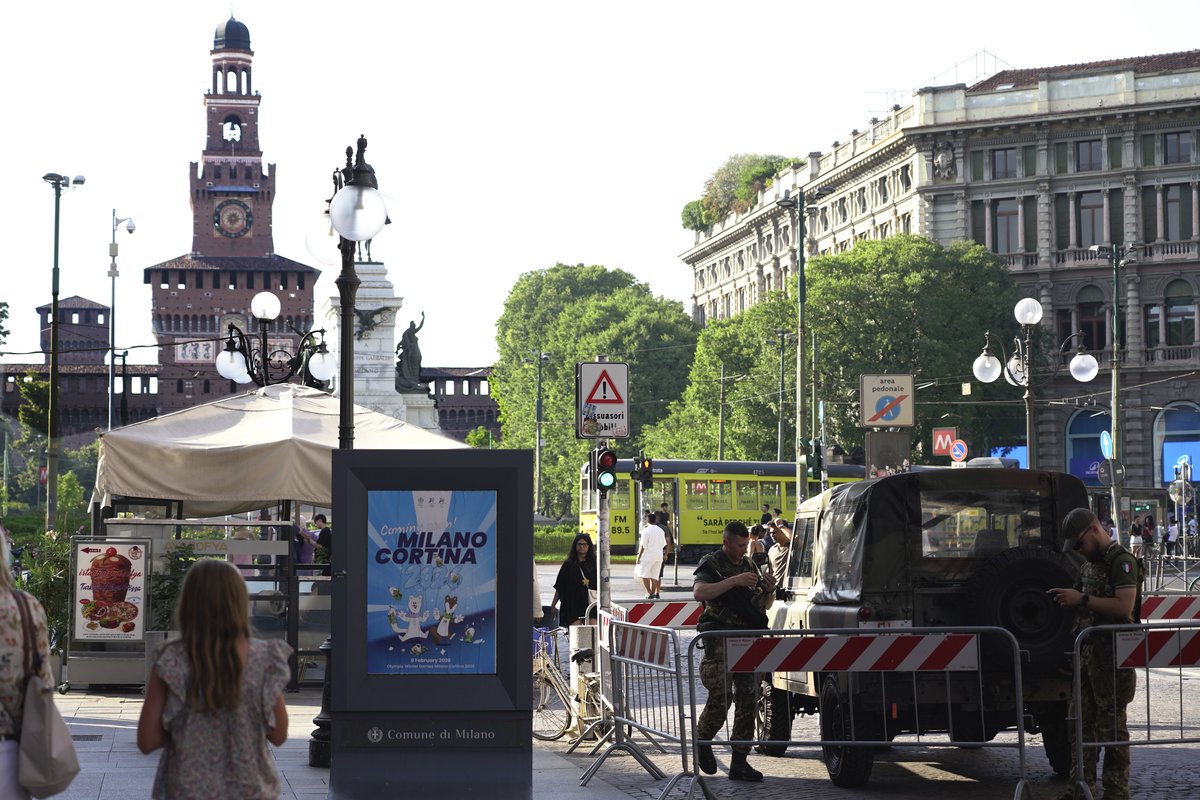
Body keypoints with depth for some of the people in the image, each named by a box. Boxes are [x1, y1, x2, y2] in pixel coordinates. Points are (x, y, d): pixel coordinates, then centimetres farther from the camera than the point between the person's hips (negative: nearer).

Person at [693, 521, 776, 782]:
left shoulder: (749, 565, 19)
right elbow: (699, 592, -22)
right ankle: (702, 742, 12)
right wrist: (734, 581, -25)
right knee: (721, 697, -15)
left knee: (747, 701, 2)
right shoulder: (711, 564, -1)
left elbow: (765, 605, 24)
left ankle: (739, 763, 5)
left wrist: (769, 590, 1)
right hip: (721, 641, -6)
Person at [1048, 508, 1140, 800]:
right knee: (1080, 722, 9)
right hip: (1087, 652, 9)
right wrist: (1069, 598, 9)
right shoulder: (1090, 564, 18)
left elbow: (1124, 607, -22)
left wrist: (1082, 599, -19)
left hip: (1112, 655, -9)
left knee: (1111, 726, -4)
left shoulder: (1122, 561, -11)